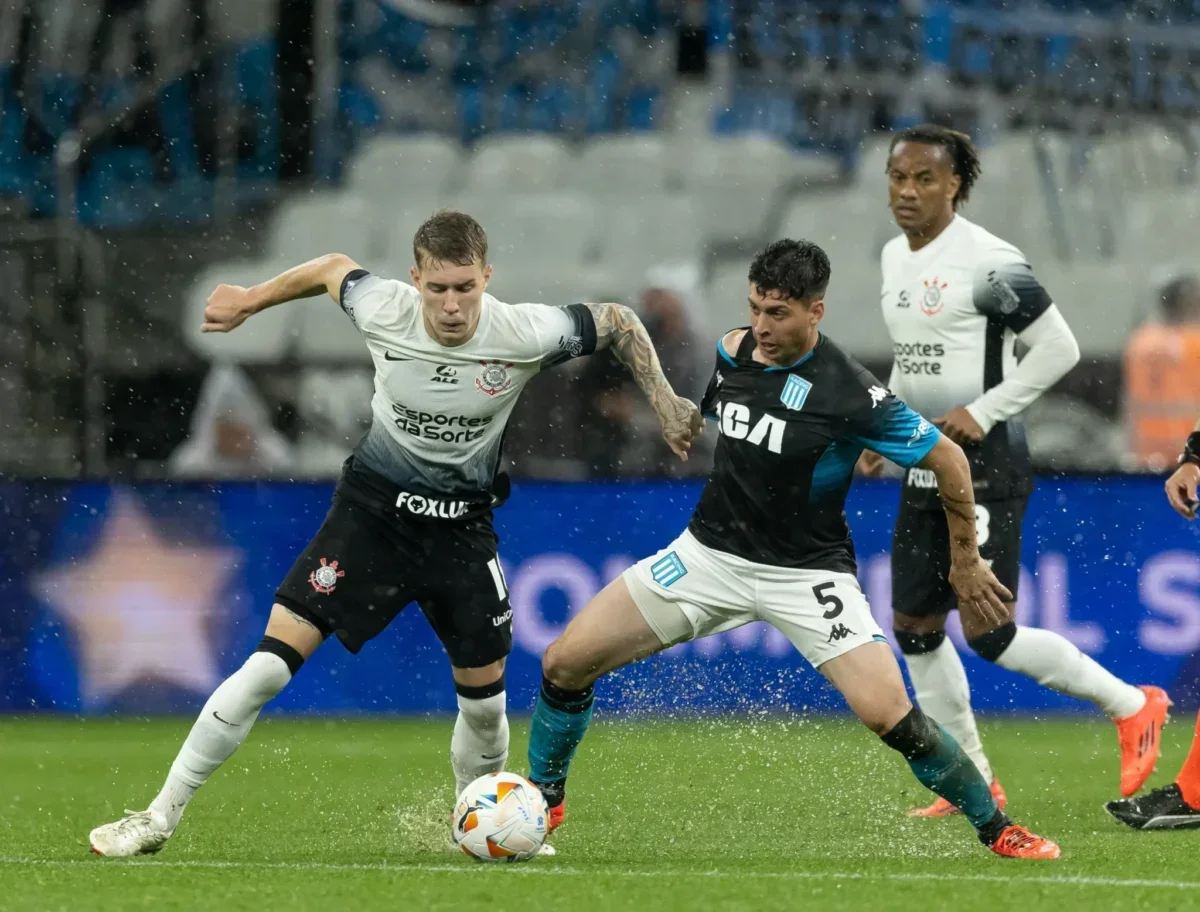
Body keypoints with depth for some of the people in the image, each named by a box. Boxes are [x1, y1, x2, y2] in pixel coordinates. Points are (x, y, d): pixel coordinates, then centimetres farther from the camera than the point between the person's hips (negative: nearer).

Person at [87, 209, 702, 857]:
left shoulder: (523, 335, -20)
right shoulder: (382, 311, -18)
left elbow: (615, 322, -2)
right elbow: (335, 268, 5)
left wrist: (665, 403, -4)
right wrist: (249, 301, 15)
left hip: (463, 525, 1)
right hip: (373, 507, -1)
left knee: (485, 700, 6)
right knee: (269, 665, -13)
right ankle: (160, 818, -6)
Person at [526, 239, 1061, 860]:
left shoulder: (851, 394, -21)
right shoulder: (730, 352, -4)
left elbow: (947, 460, -10)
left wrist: (966, 562, -1)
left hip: (807, 571, -5)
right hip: (710, 552, 5)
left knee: (887, 713, -22)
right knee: (564, 663, -4)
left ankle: (996, 828, -1)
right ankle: (541, 802, 20)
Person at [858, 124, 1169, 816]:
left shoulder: (988, 262, -16)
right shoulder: (895, 257, 11)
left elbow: (1060, 348, -15)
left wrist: (982, 411, -18)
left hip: (986, 466, -9)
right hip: (925, 467, 9)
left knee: (989, 634, -11)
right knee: (914, 627, 8)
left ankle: (1132, 706, 8)